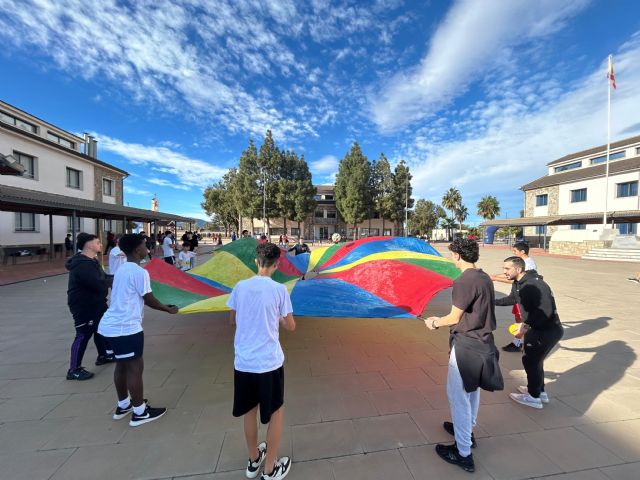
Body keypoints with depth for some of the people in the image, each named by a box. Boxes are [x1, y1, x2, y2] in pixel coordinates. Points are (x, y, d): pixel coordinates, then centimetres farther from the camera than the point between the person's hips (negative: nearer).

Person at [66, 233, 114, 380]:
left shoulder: (91, 261, 10)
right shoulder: (82, 264, -26)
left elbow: (103, 277, 13)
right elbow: (98, 284, -33)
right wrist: (114, 280, -16)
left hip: (95, 303, 11)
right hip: (83, 306, -11)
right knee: (83, 335, -2)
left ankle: (103, 355, 38)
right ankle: (74, 370, 11)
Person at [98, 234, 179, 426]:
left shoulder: (122, 269, 12)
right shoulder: (139, 272, -16)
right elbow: (149, 300, -11)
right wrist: (169, 309, 4)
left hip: (110, 325, 10)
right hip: (126, 328, -10)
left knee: (122, 365, 21)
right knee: (135, 368, 2)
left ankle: (123, 405, 37)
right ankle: (140, 412, 14)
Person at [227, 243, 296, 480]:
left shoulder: (240, 286, -5)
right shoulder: (279, 289, -15)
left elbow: (233, 320, 9)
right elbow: (291, 326, -6)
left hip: (242, 362, 4)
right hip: (269, 362, -4)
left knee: (249, 411, 24)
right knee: (276, 412, 19)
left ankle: (253, 461, 45)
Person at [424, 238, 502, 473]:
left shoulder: (464, 281, -22)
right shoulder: (484, 278, 5)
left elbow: (455, 318, -16)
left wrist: (435, 323, 3)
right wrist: (444, 320, 17)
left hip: (466, 344, -9)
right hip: (483, 340, 9)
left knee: (458, 395, 5)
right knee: (472, 390, 25)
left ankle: (463, 453, 17)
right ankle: (467, 430, 45)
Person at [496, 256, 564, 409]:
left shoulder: (535, 285, -30)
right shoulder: (517, 284, 0)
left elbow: (546, 311, -33)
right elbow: (513, 299, 19)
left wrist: (526, 325, -31)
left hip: (549, 330, -9)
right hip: (537, 328, 9)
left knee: (530, 360, 2)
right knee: (534, 359, 21)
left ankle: (534, 397, 20)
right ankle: (540, 392, 40)